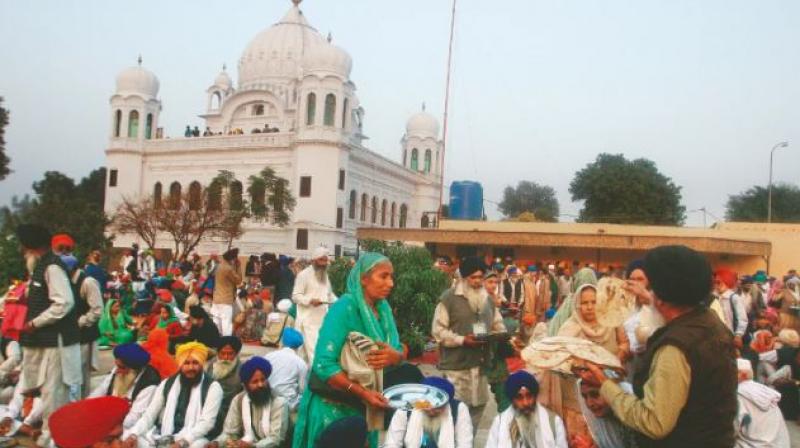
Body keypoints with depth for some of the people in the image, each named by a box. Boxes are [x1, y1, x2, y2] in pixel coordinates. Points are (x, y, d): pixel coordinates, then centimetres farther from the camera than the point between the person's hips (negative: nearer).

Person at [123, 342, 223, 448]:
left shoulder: (212, 387, -1)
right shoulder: (167, 384, 13)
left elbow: (206, 422, -10)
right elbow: (149, 415, 10)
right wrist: (133, 434, -10)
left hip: (192, 439, -4)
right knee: (127, 437, -18)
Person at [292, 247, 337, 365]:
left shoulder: (325, 275, 16)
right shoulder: (304, 274, -8)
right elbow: (296, 296, -11)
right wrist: (310, 300, -27)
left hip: (322, 319, 7)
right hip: (308, 319, -7)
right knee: (312, 349, -12)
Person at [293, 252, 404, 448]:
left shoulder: (383, 308, -1)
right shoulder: (344, 308, -20)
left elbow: (399, 350, 2)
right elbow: (324, 364, -25)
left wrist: (394, 356, -21)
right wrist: (362, 392, -30)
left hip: (365, 408, 7)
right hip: (333, 407, -6)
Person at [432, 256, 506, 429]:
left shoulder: (488, 299, 15)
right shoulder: (449, 297, -8)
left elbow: (498, 325, 20)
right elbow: (438, 330, -11)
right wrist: (462, 340, -21)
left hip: (480, 364, 7)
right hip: (456, 366, -6)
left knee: (477, 408, 14)